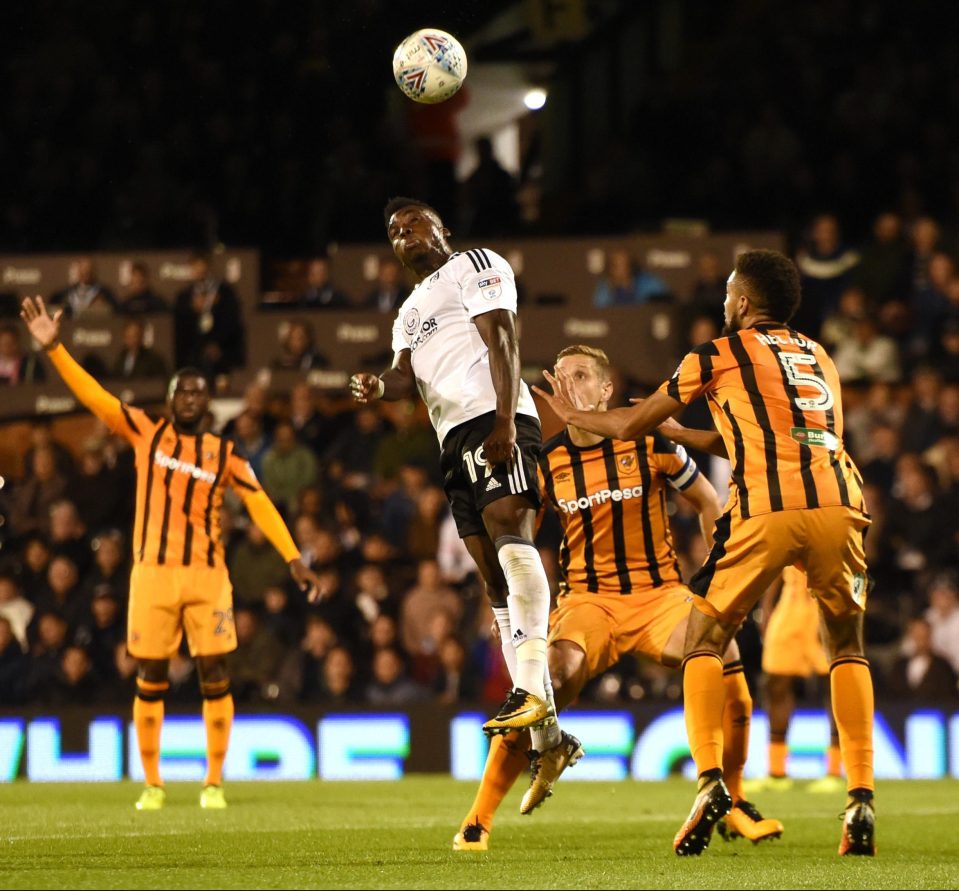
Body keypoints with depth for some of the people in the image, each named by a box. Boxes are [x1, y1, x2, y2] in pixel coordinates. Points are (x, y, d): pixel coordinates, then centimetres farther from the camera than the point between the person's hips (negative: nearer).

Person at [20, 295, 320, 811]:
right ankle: (152, 784, 11)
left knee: (214, 676, -2)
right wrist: (53, 348, -9)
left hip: (207, 575, 0)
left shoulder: (225, 455, 6)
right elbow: (95, 397, 0)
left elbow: (260, 505, 3)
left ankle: (214, 782, 7)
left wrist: (293, 558, -6)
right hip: (153, 572, 0)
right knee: (151, 679, 2)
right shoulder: (146, 433, 5)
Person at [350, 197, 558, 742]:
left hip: (493, 418, -9)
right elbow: (406, 375, 18)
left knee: (508, 530, -28)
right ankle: (546, 728, -1)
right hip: (455, 437, 9)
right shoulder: (411, 311, 31)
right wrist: (380, 387, -7)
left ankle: (532, 687, -41)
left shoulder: (476, 267, 7)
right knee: (494, 573, 2)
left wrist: (504, 422, -19)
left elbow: (502, 343, -6)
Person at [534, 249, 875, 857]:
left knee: (705, 641, 12)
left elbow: (631, 426, 24)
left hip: (767, 508, -4)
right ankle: (862, 800, 3)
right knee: (848, 646, 18)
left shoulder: (720, 356, 15)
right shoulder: (821, 360, 29)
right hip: (839, 504, 4)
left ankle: (710, 780, -7)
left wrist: (574, 415, 43)